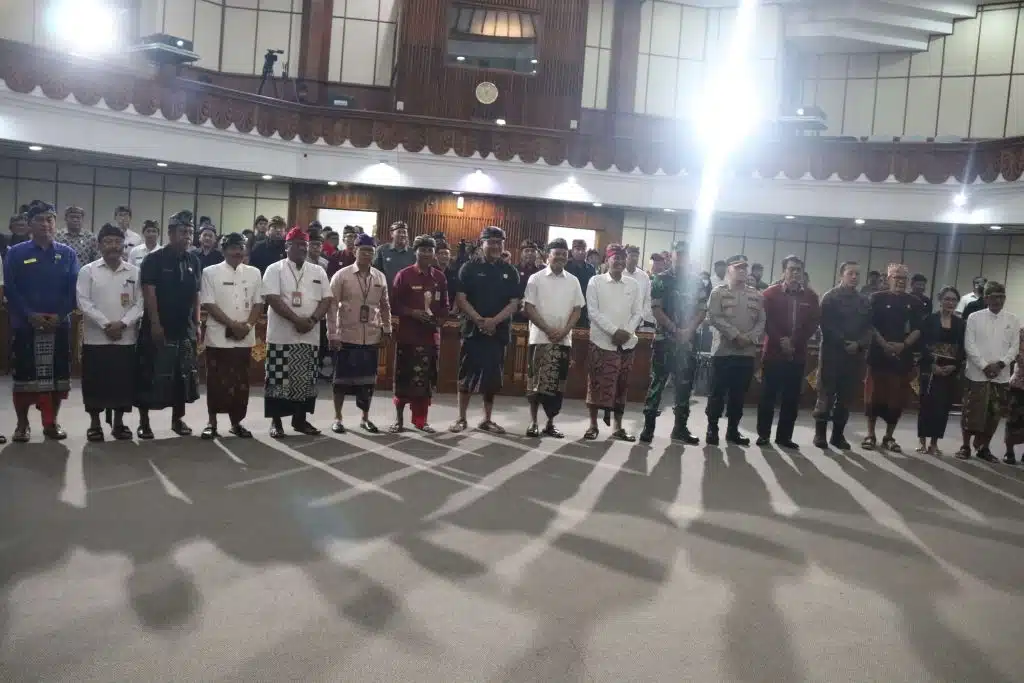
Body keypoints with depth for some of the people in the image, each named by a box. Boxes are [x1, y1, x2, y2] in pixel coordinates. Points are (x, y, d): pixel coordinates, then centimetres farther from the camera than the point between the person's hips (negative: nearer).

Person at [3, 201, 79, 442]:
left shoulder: (68, 254, 7)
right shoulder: (16, 253, 3)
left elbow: (73, 289, 1)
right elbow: (10, 289, -4)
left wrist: (59, 315, -12)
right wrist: (30, 315, -15)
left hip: (59, 325, 2)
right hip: (25, 325, -1)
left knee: (58, 376, 5)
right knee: (23, 376, 3)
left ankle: (51, 422, 17)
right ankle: (22, 424, 14)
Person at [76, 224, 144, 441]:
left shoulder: (134, 272, 5)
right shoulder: (88, 271, 1)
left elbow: (139, 304, 1)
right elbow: (83, 302, -6)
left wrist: (122, 323, -12)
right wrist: (106, 325, -14)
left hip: (126, 338, 1)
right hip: (95, 337, -1)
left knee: (123, 381, 6)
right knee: (95, 382, 4)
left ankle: (118, 423, 19)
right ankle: (94, 424, 17)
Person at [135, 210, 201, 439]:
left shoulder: (193, 261, 9)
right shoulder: (154, 259, -6)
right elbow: (149, 292, -11)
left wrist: (197, 323, 6)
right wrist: (155, 323, -18)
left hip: (184, 328, 5)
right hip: (158, 327, -5)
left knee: (184, 375, 9)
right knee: (150, 375, 0)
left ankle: (178, 418, 21)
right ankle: (144, 421, 9)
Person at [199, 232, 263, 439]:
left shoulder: (254, 273, 8)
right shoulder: (210, 272, -1)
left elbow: (258, 303, 7)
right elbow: (208, 304, -7)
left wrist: (247, 325, -9)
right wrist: (232, 325, -14)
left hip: (245, 338, 3)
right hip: (219, 337, -3)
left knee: (241, 382, 8)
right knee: (216, 382, 2)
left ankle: (236, 422, 18)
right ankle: (212, 423, 12)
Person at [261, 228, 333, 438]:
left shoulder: (318, 271, 11)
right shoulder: (275, 269, -1)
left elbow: (326, 300, 5)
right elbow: (273, 299, -13)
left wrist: (312, 320, -12)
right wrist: (297, 320, -19)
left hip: (310, 336, 4)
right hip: (282, 335, -4)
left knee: (306, 380, 8)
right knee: (279, 379, 0)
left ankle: (300, 419, 20)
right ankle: (275, 421, 9)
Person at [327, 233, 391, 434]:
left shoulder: (380, 277, 5)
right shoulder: (342, 275, -6)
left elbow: (385, 306, 14)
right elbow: (332, 306, -7)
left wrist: (386, 330, 10)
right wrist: (332, 334, -11)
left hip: (371, 338, 4)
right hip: (346, 336, -3)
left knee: (368, 378, 10)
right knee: (342, 378, 5)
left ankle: (365, 418, 23)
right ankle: (337, 418, 17)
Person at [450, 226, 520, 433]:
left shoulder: (511, 272, 7)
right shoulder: (470, 268, 2)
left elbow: (514, 303, 1)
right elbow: (460, 298, -5)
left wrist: (494, 321, -14)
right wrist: (478, 319, -17)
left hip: (499, 332, 2)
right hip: (473, 329, -2)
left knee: (493, 378, 8)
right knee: (467, 376, 1)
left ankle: (487, 420, 19)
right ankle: (461, 418, 11)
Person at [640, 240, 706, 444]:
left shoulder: (697, 282, 11)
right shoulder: (661, 279, 2)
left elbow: (702, 310, 8)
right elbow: (655, 309, -5)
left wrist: (688, 330, -9)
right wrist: (675, 330, -12)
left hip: (688, 341, 4)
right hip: (664, 339, -3)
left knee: (685, 385, 7)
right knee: (657, 383, -4)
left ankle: (680, 428, 16)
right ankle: (648, 427, 0)